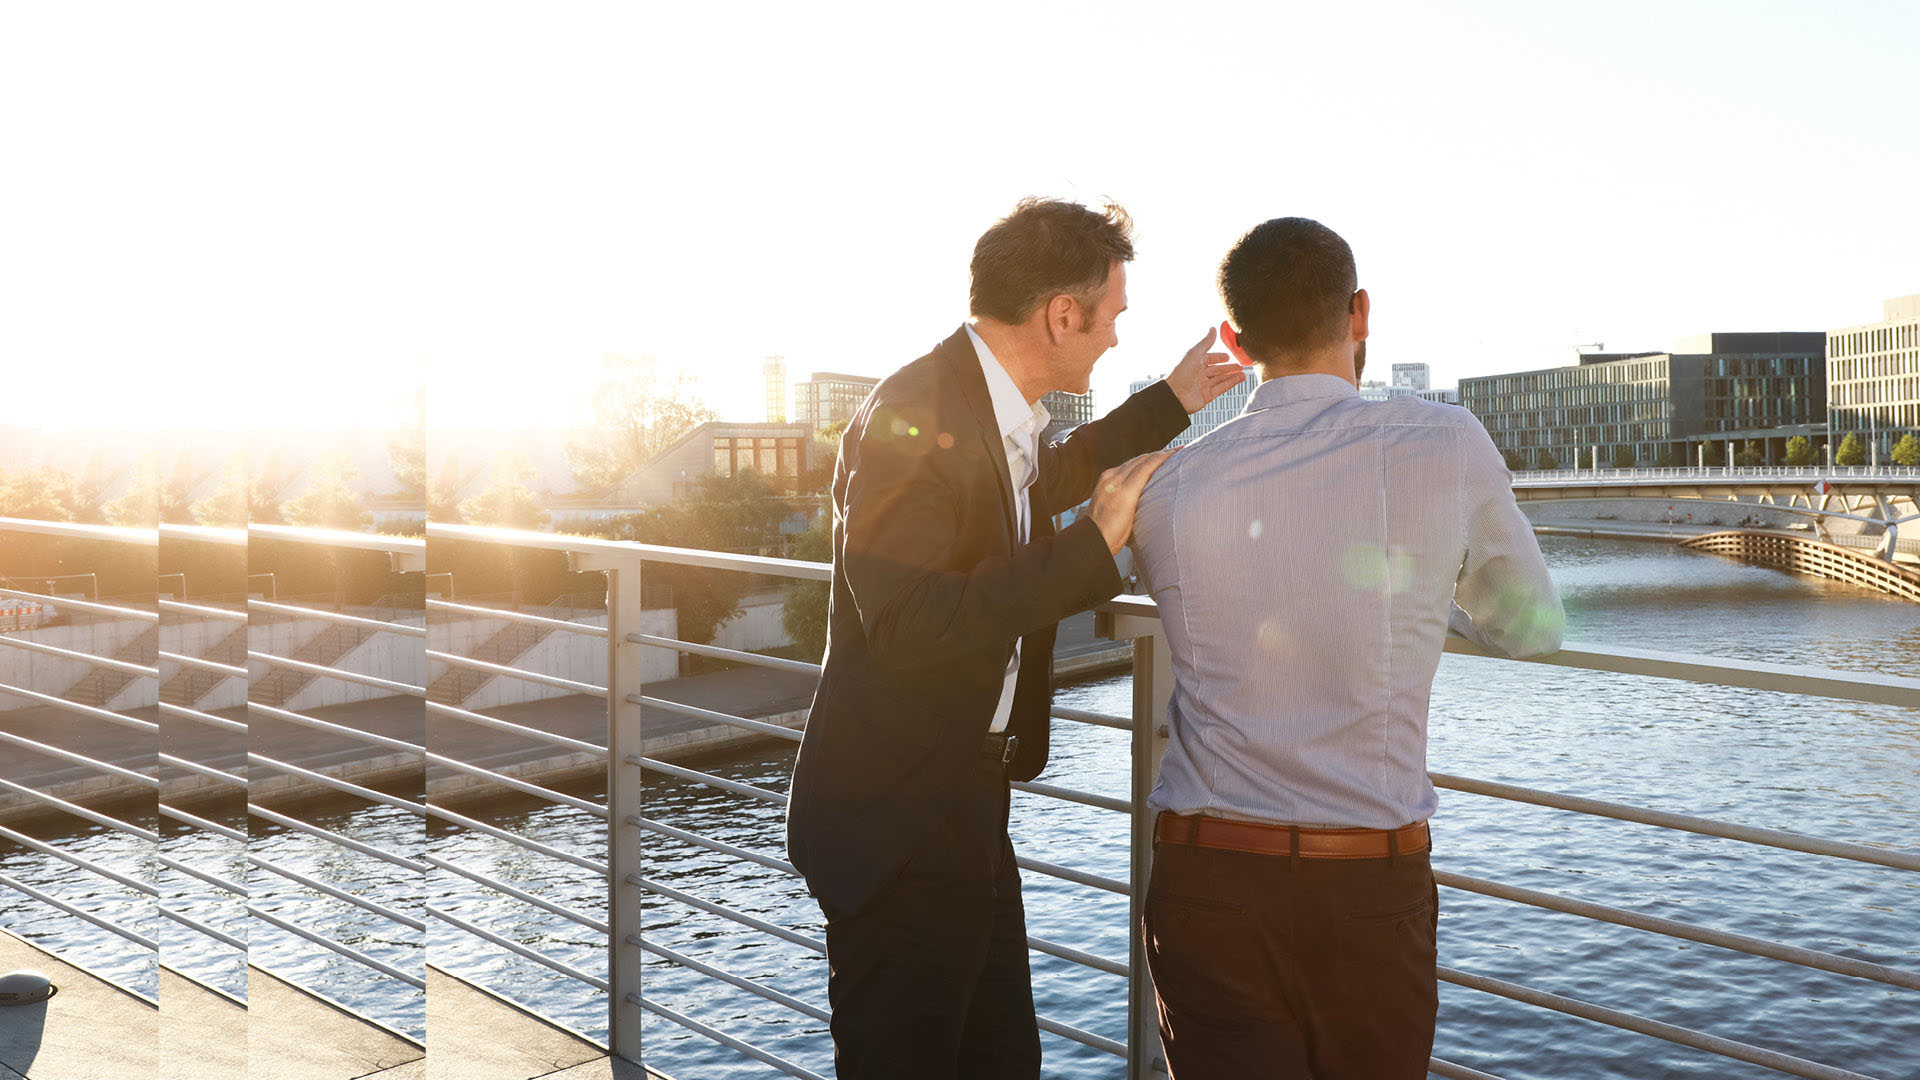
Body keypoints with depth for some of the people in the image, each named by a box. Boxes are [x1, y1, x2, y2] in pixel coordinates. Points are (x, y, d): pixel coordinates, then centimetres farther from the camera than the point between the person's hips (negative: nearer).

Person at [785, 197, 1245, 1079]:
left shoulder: (995, 405, 7)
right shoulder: (911, 417, -22)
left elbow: (1034, 484, 31)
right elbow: (911, 625, -30)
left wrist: (1169, 404, 32)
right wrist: (1093, 545, -28)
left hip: (968, 801, 10)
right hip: (897, 818, -9)